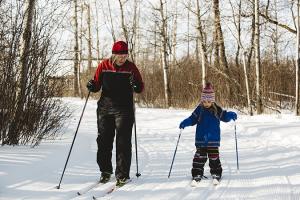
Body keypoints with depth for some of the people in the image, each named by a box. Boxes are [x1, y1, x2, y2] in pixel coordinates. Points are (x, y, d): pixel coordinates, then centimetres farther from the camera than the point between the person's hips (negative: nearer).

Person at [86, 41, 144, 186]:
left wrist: (136, 85, -20)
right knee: (104, 140, 6)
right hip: (105, 108, 2)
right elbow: (97, 85, 9)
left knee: (123, 142, -4)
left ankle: (122, 174, 2)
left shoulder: (131, 67, -1)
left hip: (124, 110, -2)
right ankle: (105, 171, 23)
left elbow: (141, 88, 2)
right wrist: (92, 86, -13)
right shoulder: (104, 65, 2)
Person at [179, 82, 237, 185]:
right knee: (199, 157, 2)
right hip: (201, 139, 0)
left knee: (214, 157, 5)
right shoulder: (199, 110, -1)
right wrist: (184, 123, -11)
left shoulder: (217, 110, -1)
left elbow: (225, 116, 9)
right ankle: (197, 175, 11)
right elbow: (192, 119, 4)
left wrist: (231, 115, -11)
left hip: (213, 140, 0)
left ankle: (216, 174, 19)